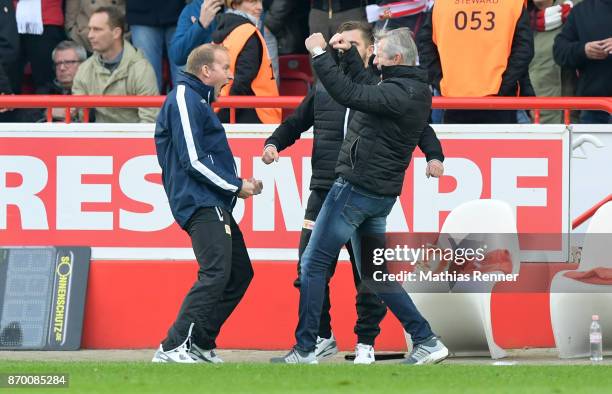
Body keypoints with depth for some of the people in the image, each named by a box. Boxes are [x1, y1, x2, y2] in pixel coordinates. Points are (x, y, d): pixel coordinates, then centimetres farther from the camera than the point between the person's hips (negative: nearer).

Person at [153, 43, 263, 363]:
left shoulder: (197, 100, 23)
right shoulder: (184, 100, -10)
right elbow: (193, 160, -17)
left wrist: (237, 184, 13)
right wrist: (236, 186, -11)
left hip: (213, 204, 11)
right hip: (200, 204, -11)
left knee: (240, 273, 11)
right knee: (215, 274, -19)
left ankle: (200, 344, 13)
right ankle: (172, 347, -20)